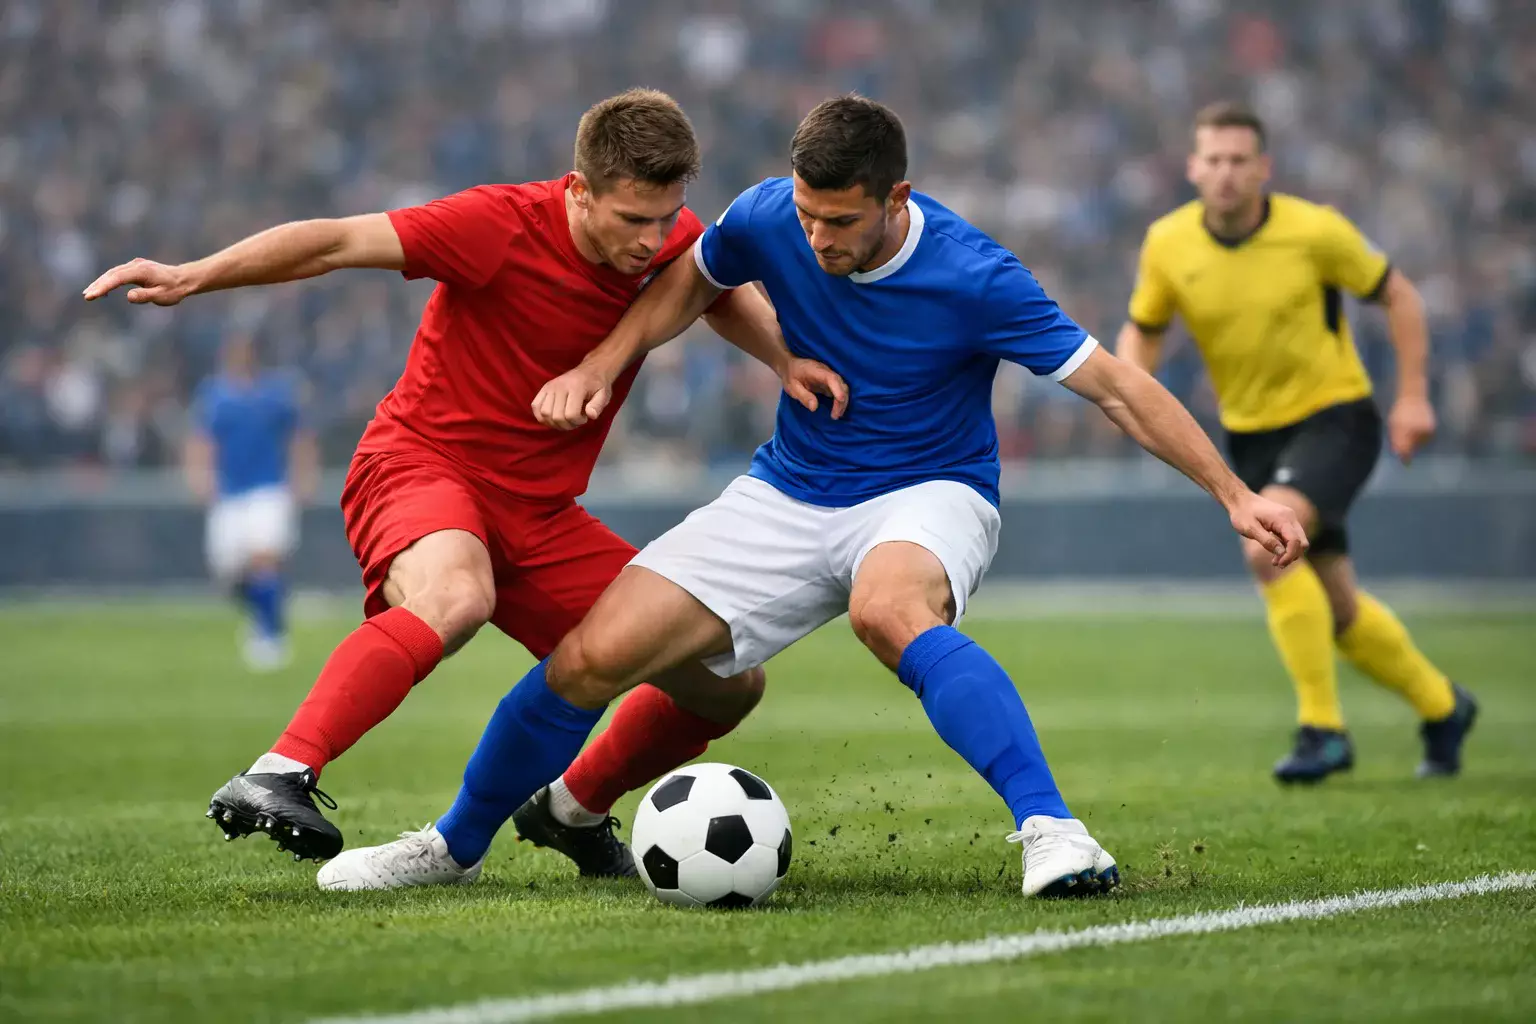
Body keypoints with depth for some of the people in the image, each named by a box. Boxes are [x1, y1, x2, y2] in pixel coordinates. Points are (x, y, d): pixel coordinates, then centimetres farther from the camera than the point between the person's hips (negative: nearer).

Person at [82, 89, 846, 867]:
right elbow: (335, 243, -21)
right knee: (456, 597, -43)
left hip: (539, 511, 7)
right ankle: (274, 781, -46)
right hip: (423, 462, -6)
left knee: (729, 684, 3)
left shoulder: (671, 243, -2)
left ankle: (575, 809, 28)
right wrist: (192, 277, -31)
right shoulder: (502, 225, -19)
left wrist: (789, 362, -1)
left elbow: (730, 297, 20)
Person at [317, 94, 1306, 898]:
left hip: (929, 495, -4)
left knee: (889, 608, -43)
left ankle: (1052, 830, -45)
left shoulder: (972, 277, -24)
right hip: (789, 495, 4)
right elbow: (693, 279, 12)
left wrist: (1236, 494, -20)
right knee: (592, 657, -7)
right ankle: (456, 845, 17)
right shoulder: (769, 218, -12)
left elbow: (1116, 386, -17)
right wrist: (603, 364, -4)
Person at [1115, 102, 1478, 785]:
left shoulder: (1313, 230, -16)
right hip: (1252, 434, 5)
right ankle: (1440, 708, 36)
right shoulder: (1168, 244, -8)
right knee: (1337, 608, 10)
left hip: (1335, 418, -5)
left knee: (1266, 546, -29)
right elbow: (1142, 329, 9)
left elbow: (1397, 295, -2)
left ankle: (1322, 726, -19)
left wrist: (1413, 395, -8)